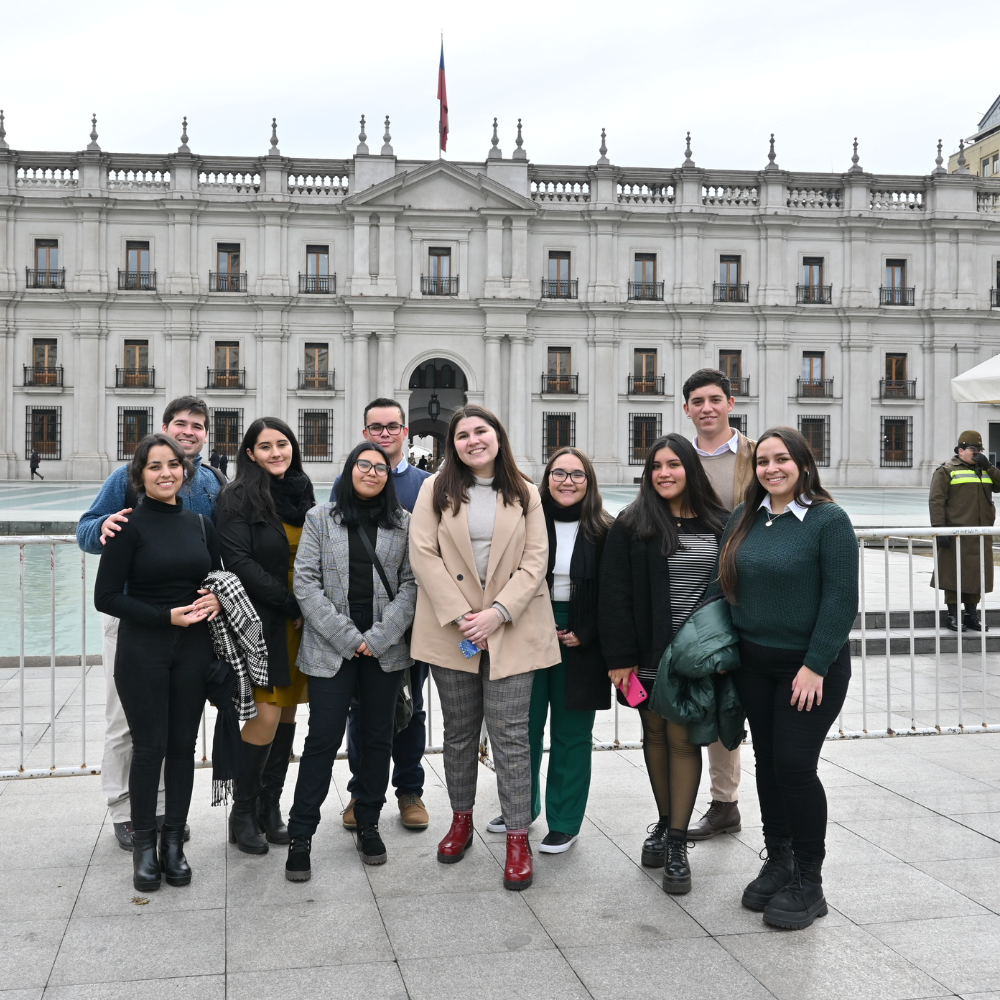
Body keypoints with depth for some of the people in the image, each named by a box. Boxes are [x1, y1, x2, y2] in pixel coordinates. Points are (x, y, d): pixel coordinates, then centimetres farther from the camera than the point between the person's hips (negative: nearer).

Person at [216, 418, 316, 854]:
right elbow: (239, 561, -14)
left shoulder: (302, 492, 12)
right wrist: (292, 604, -15)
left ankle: (271, 806, 20)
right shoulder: (238, 497, -6)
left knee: (287, 711, 8)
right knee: (267, 713, -10)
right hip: (261, 621, -6)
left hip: (301, 622, 6)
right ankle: (243, 812, 6)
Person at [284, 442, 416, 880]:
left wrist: (379, 638, -10)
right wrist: (348, 638, -11)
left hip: (386, 647, 2)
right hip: (330, 647, -2)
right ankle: (300, 835, 6)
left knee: (378, 736, 10)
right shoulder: (320, 519, 4)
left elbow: (411, 584, 2)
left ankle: (368, 824, 25)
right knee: (323, 738, -4)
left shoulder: (404, 524, 8)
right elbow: (306, 583, -3)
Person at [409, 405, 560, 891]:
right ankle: (461, 819, 29)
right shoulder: (436, 489, 3)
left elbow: (535, 560, -1)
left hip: (510, 629, -1)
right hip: (452, 628, 1)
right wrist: (460, 616, -12)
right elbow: (423, 554, -4)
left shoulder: (524, 493, 4)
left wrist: (498, 612, -13)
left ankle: (518, 836, 6)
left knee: (510, 733, -2)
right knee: (459, 731, 13)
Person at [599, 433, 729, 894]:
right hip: (649, 657, 0)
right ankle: (664, 824, 29)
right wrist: (620, 657, -9)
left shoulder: (719, 525, 4)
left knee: (682, 739, -1)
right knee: (655, 736, 11)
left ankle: (678, 845, 7)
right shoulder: (632, 525, -1)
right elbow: (615, 594, -4)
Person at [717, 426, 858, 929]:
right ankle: (777, 862, 27)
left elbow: (841, 599, -13)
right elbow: (729, 585, 13)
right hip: (754, 662, 5)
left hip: (810, 665, -5)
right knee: (767, 761, 11)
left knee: (795, 765, -7)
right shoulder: (743, 519, 7)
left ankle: (808, 882, 8)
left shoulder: (828, 520, -10)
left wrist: (815, 665, -16)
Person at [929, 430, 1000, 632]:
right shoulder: (946, 471, -1)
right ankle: (953, 616, 5)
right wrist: (939, 529, -17)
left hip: (981, 535, 6)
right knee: (953, 574, -2)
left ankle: (972, 614, 19)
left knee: (977, 574, 9)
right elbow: (936, 501, -8)